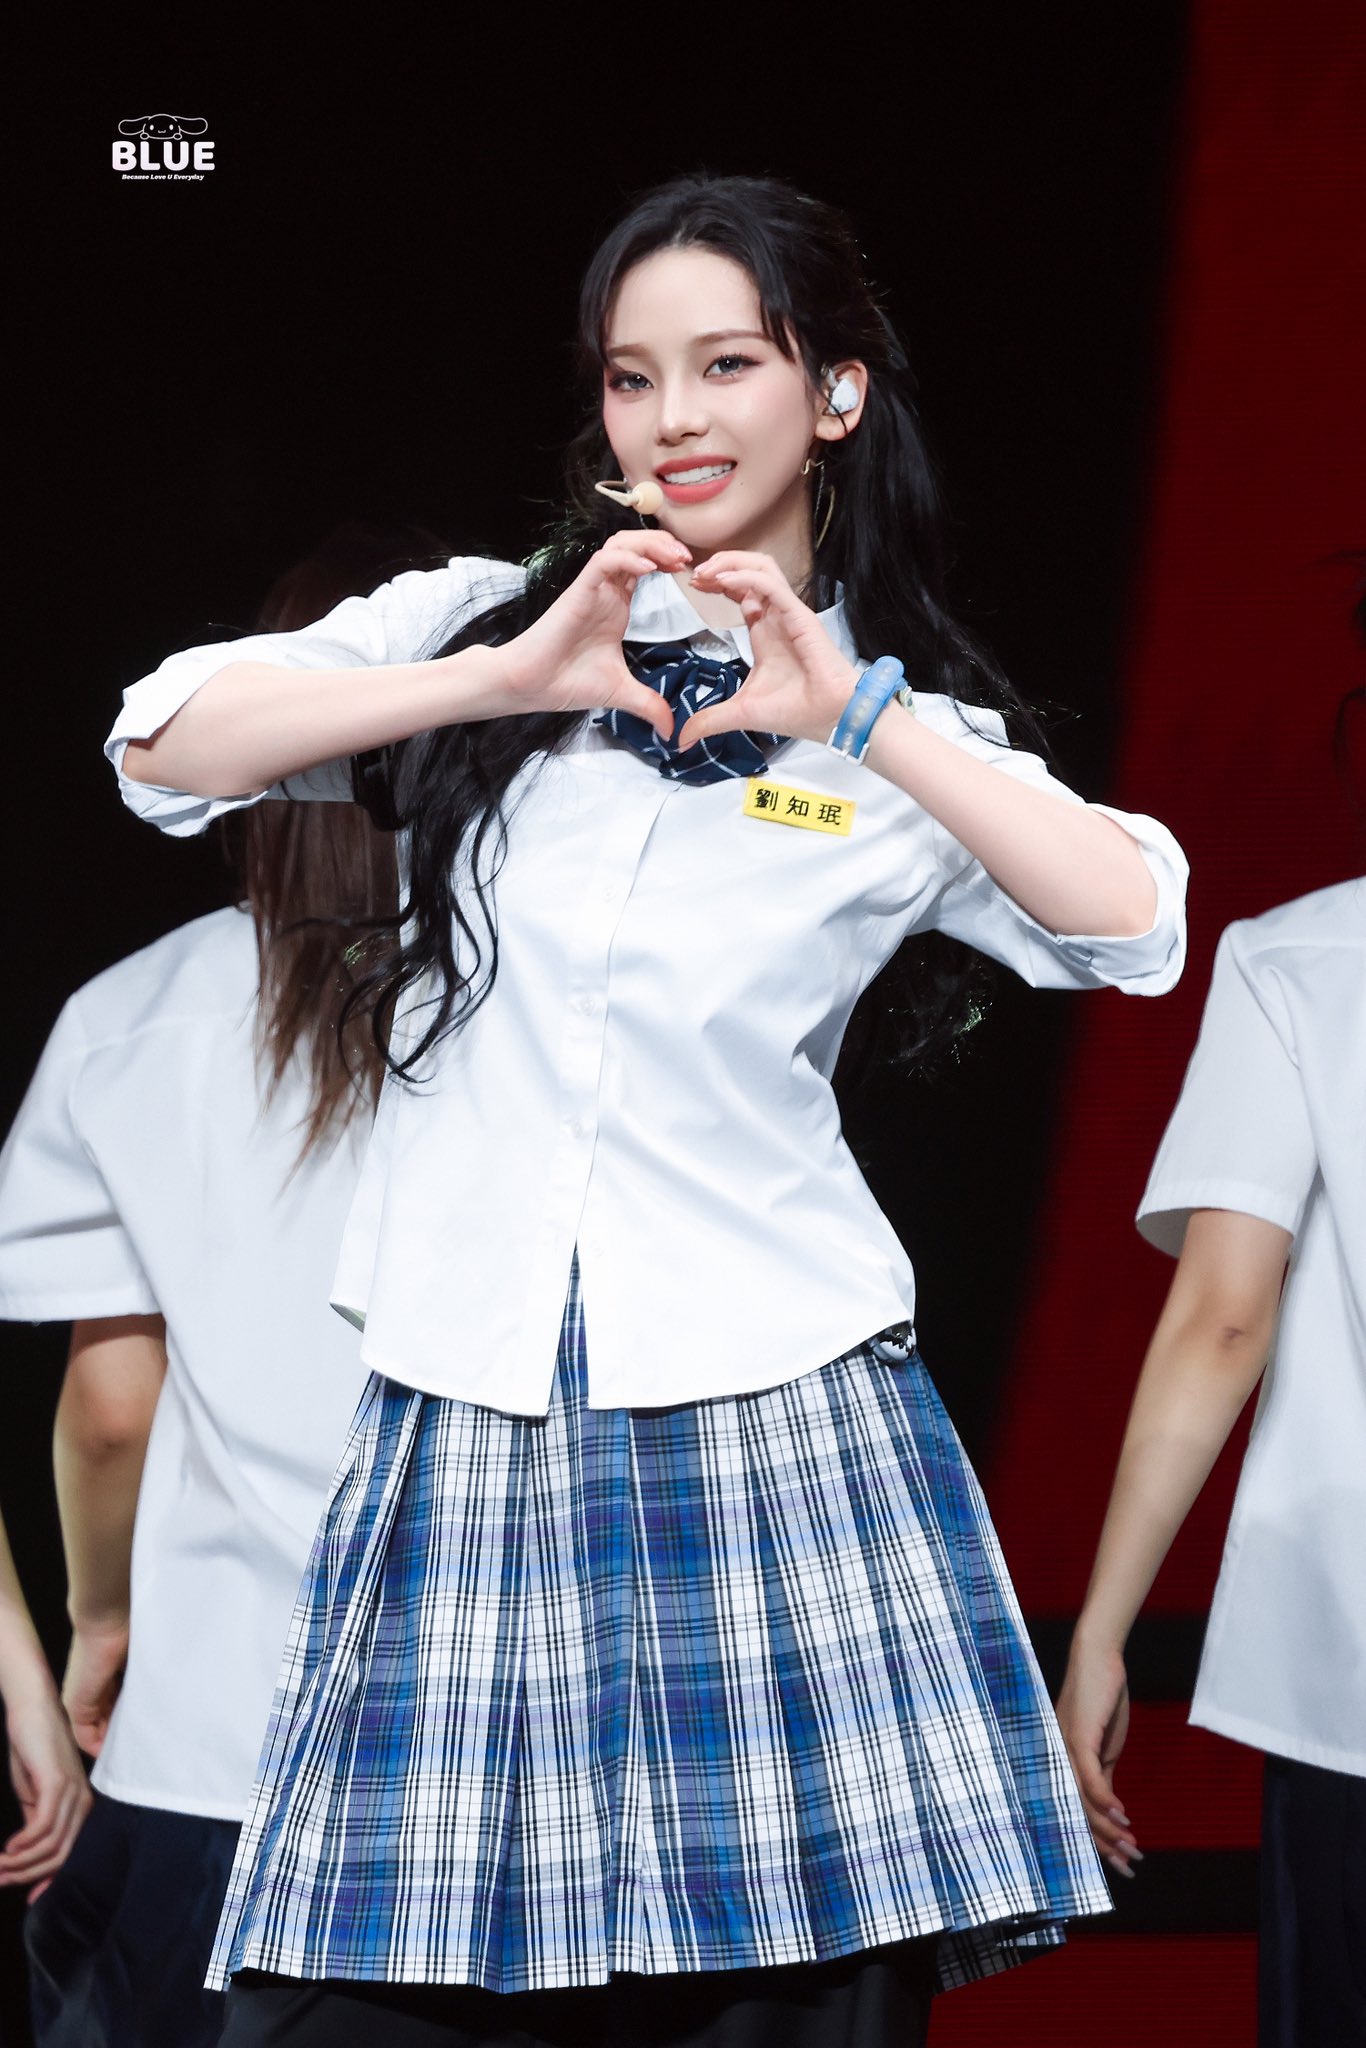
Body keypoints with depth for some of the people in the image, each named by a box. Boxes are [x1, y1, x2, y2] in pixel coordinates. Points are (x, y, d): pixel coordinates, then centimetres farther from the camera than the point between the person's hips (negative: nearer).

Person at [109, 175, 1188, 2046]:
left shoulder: (915, 733, 12)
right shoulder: (485, 627, 13)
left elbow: (1137, 924, -7)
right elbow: (164, 741, -2)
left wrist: (861, 729, -13)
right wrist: (505, 678, -11)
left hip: (771, 1416, 0)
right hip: (465, 1413, 1)